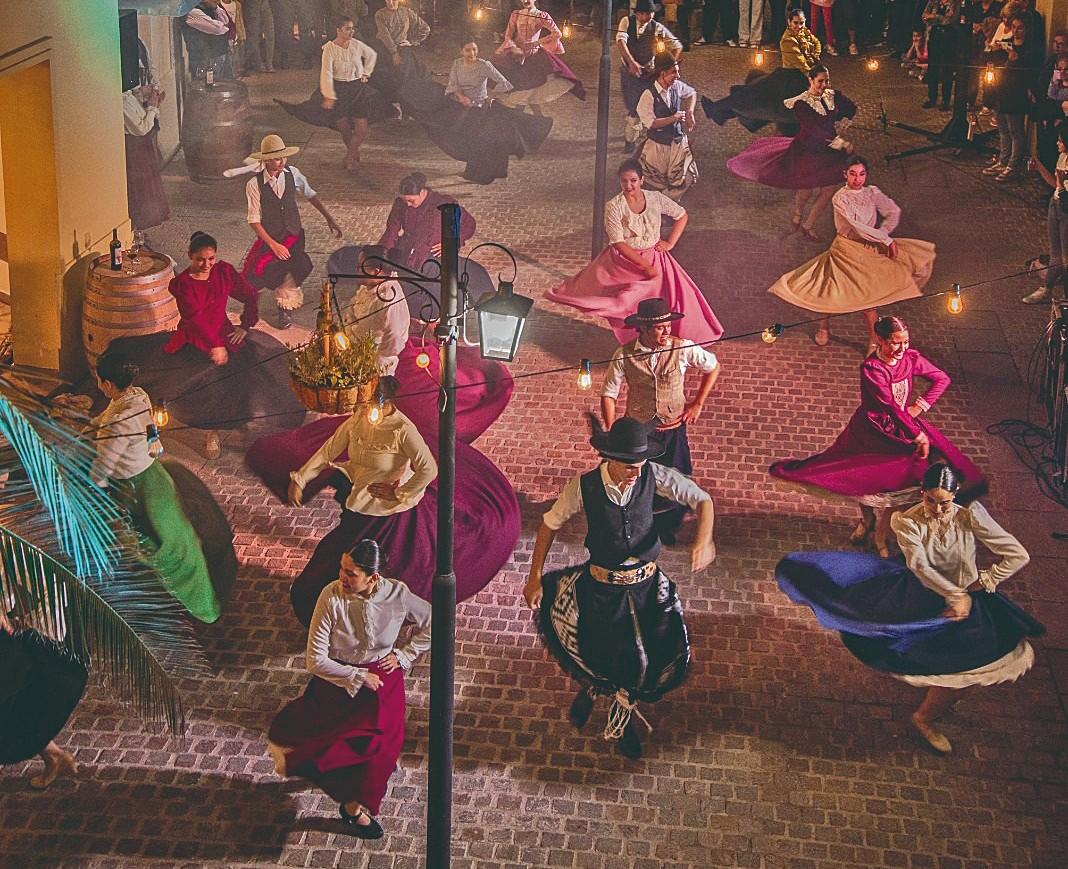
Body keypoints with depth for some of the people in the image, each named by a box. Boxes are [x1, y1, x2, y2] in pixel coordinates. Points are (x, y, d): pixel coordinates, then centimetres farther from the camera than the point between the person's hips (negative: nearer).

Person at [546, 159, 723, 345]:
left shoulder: (656, 198, -4)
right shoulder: (614, 206, -13)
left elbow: (682, 216, 10)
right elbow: (618, 243, -17)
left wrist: (670, 243, 0)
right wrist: (645, 266, -20)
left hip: (655, 259, 2)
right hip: (625, 259, -2)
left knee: (679, 293, -8)